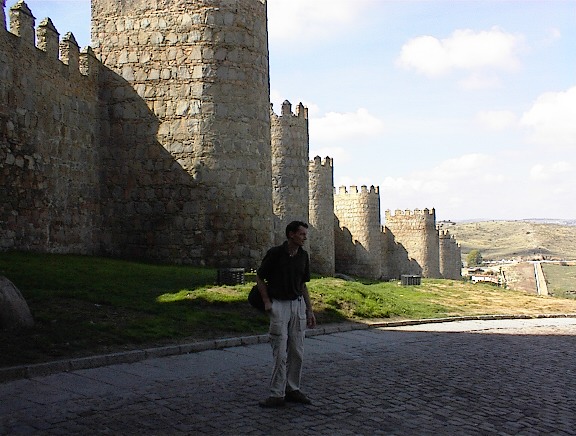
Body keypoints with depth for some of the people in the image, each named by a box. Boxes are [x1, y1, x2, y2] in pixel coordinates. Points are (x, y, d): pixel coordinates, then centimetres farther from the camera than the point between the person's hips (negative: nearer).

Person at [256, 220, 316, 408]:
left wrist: (309, 310, 11)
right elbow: (259, 277, 0)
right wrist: (266, 302, -9)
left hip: (298, 304, 5)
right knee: (280, 352, -7)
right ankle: (277, 395, -2)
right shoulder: (275, 253, -10)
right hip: (279, 305, -5)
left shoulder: (303, 255, 6)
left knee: (297, 352, 6)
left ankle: (292, 389, 17)